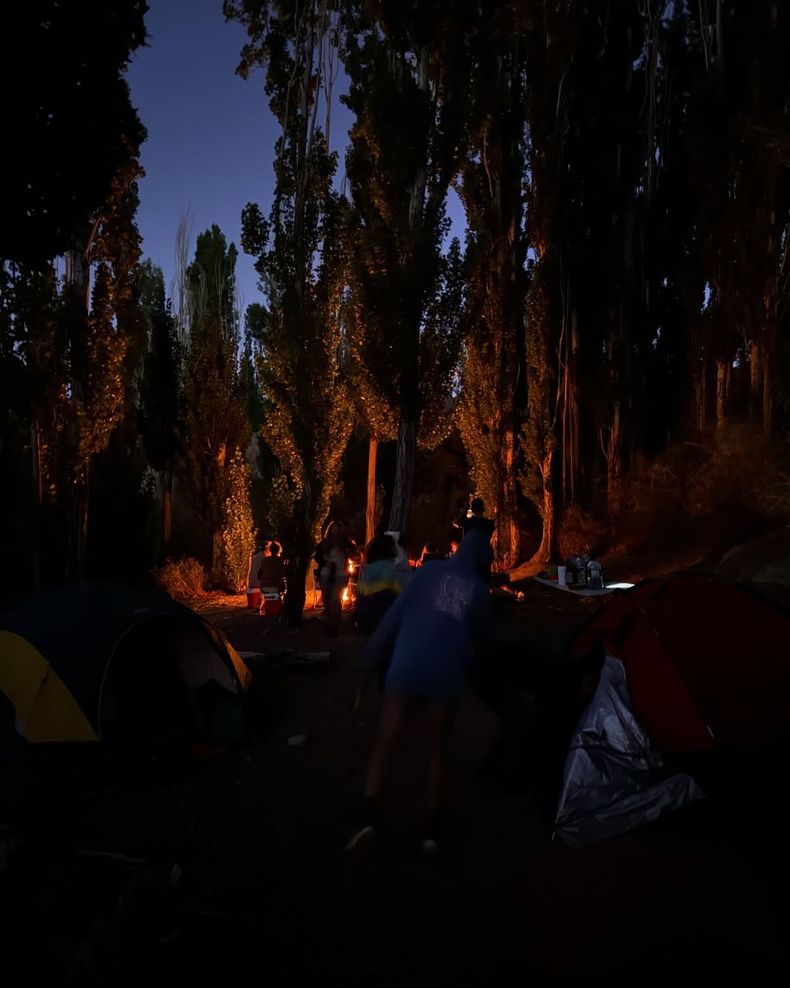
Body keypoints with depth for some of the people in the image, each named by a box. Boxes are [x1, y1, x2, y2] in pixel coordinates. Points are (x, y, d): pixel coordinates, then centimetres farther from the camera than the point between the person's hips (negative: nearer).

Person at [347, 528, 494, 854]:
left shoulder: (430, 572, 5)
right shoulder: (478, 588, 8)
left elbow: (395, 615, -1)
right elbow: (484, 632, 22)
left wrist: (371, 658, 2)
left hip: (407, 668, -1)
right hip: (446, 675, 1)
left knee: (385, 742, 5)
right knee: (436, 748, 16)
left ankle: (371, 816, -9)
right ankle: (432, 829, 15)